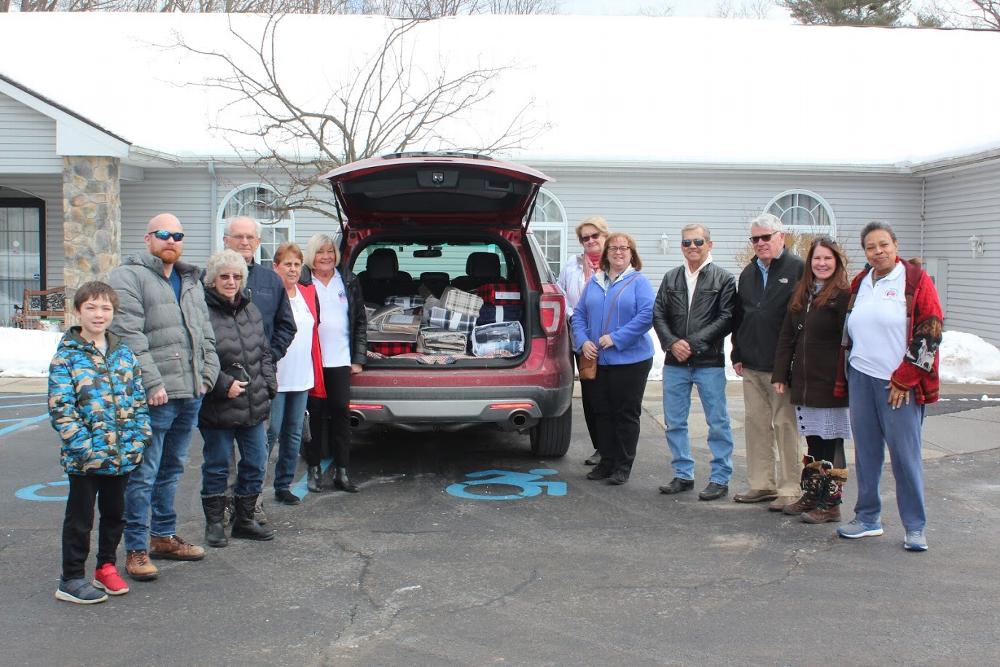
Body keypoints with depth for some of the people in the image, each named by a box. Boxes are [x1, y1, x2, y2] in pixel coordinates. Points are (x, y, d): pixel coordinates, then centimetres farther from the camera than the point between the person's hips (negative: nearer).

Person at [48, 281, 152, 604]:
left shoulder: (124, 353, 7)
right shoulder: (66, 356, -8)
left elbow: (139, 400, 10)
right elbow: (60, 409, -13)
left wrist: (139, 440, 0)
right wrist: (85, 448, -18)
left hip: (122, 455, 5)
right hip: (84, 458, -5)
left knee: (115, 514, 17)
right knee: (80, 519, 6)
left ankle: (106, 567, 34)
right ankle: (71, 580, 17)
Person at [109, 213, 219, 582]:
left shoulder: (192, 282, 19)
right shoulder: (128, 277, -6)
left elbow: (205, 334, 22)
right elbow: (130, 337, -15)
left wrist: (207, 374, 9)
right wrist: (152, 384, -19)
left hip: (190, 394, 8)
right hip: (154, 397, -8)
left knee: (172, 470, 17)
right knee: (143, 475, -4)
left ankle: (163, 536, 29)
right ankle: (136, 549, 3)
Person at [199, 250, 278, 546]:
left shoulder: (251, 310, 12)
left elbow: (264, 352, 18)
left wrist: (268, 384, 8)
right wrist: (224, 385, -18)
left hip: (254, 407, 7)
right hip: (218, 408, -7)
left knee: (256, 464, 13)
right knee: (217, 466, 6)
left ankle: (245, 519, 27)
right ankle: (214, 523, 20)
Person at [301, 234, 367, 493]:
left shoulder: (349, 282, 10)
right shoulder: (301, 283, 1)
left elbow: (360, 321, 13)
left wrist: (359, 358, 7)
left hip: (340, 360, 2)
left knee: (341, 413, 1)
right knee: (315, 414, 3)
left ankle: (341, 472, 7)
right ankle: (314, 470, 14)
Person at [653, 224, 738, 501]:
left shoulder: (723, 279, 0)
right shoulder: (671, 278, 12)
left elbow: (726, 318, -8)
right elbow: (658, 315, 8)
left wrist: (693, 343, -13)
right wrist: (672, 343, -9)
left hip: (709, 363, -4)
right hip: (675, 363, 4)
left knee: (718, 423, 2)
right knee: (674, 423, 9)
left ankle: (720, 478, 11)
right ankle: (683, 475, 21)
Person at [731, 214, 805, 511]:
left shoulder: (797, 270, -6)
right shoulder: (748, 274, 15)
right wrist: (738, 354, 15)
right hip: (752, 366, 7)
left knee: (785, 424, -2)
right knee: (755, 423, 10)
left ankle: (790, 489, 7)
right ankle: (762, 484, 20)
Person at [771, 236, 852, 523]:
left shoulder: (843, 295, -8)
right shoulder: (800, 294, 13)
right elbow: (786, 337, 15)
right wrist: (780, 375, 9)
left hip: (830, 386, -6)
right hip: (803, 383, 6)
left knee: (831, 443, 1)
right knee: (812, 442, 14)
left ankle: (831, 504, 9)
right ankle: (811, 496, 24)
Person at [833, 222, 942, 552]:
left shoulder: (916, 280, -5)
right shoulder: (859, 283, 12)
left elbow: (929, 332, -8)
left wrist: (904, 380, -11)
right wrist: (843, 380, 13)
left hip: (900, 384, -5)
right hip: (861, 378, 5)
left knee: (905, 453, -3)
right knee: (866, 451, 9)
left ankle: (915, 527, 7)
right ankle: (867, 518, 20)